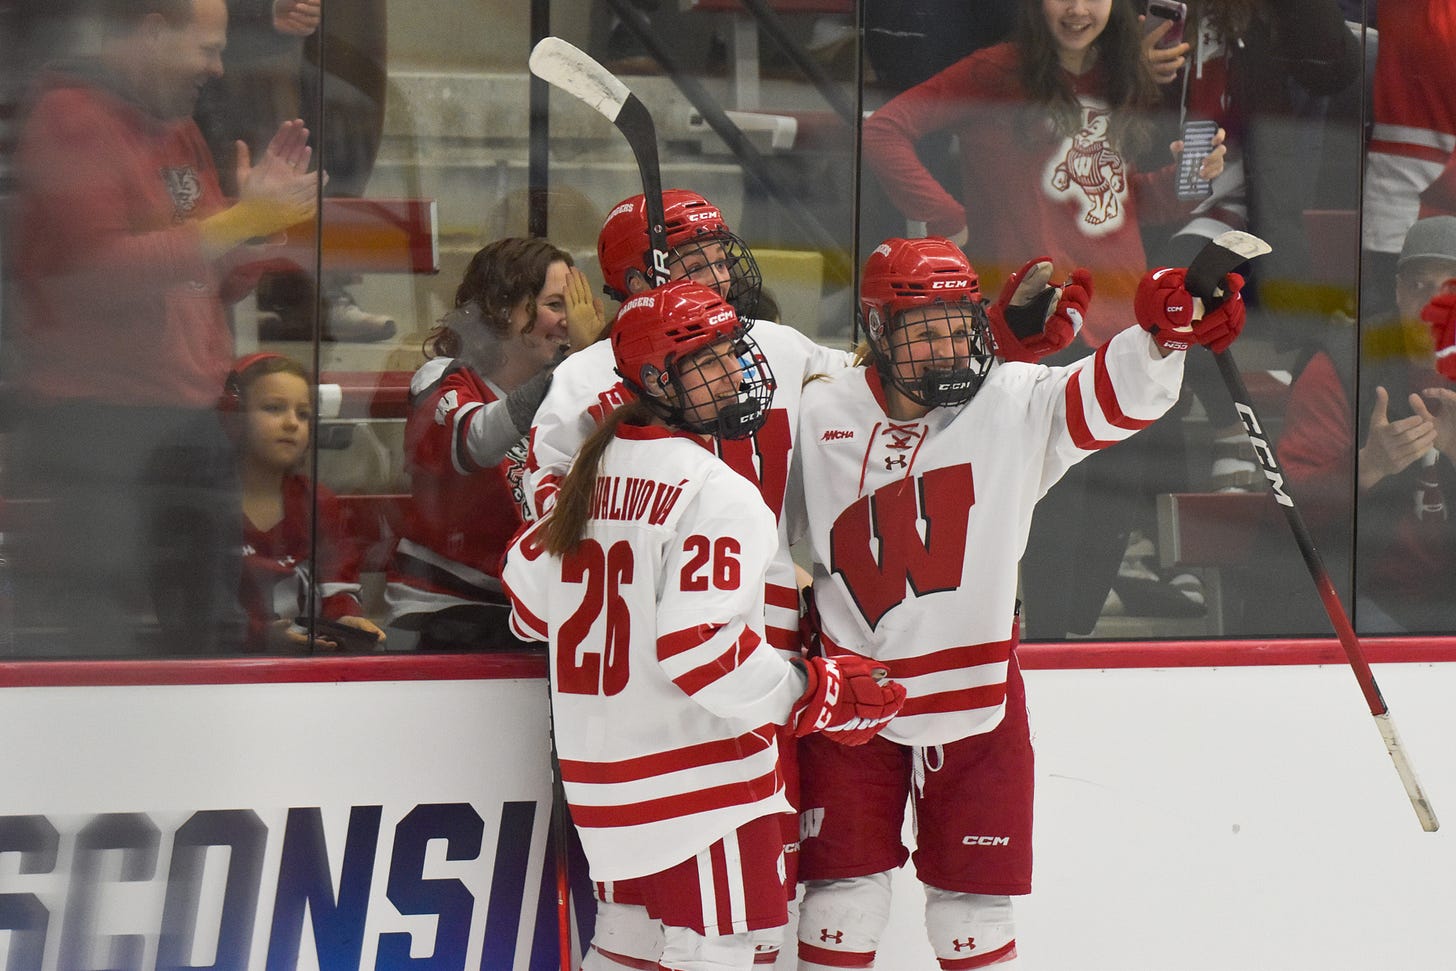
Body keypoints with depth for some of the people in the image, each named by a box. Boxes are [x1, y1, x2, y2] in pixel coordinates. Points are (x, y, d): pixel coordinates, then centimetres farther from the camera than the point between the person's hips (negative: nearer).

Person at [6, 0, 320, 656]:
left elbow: (219, 286, 23)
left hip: (189, 427, 9)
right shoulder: (69, 117, -9)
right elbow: (99, 269, -21)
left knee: (206, 638, 9)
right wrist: (241, 222, -17)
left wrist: (258, 210, 4)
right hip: (94, 433, -9)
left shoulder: (177, 130, 17)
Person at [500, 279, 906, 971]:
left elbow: (530, 599, 16)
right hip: (696, 770, -9)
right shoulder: (718, 493, -17)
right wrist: (820, 694, -16)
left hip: (600, 761, 9)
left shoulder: (596, 470, 8)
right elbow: (699, 647, -25)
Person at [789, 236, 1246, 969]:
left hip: (974, 698, 0)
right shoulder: (822, 414, -5)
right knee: (844, 893, 9)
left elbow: (1111, 395, -26)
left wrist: (1164, 332, -45)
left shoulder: (1015, 403, -10)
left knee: (973, 901, 10)